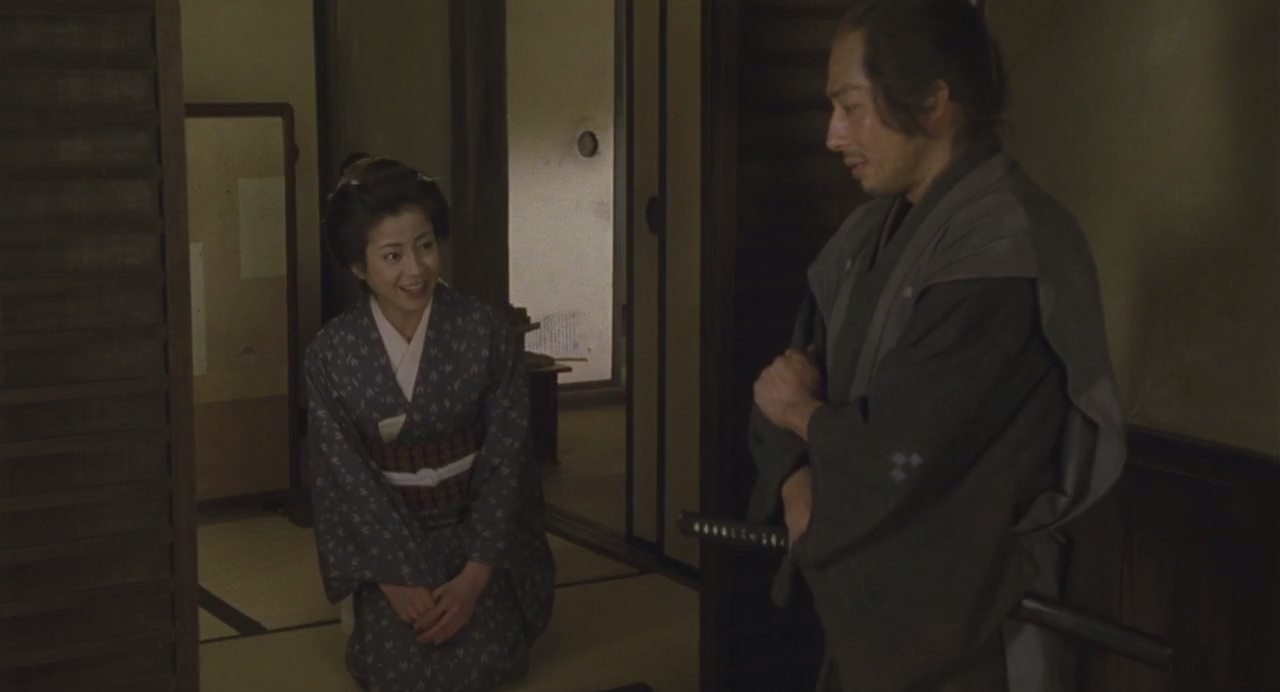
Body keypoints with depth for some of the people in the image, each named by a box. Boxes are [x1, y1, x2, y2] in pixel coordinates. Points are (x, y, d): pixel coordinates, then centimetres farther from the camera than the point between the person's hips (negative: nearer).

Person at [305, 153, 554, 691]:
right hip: (386, 536, 0)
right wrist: (398, 578, -15)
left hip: (476, 528, 0)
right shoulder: (332, 353, -10)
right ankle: (377, 609, 14)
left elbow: (504, 456, -9)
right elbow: (346, 475, -7)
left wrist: (476, 571, -17)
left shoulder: (484, 330, -11)